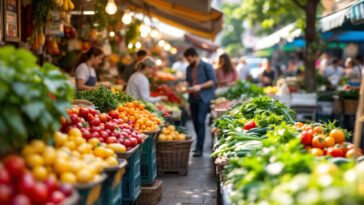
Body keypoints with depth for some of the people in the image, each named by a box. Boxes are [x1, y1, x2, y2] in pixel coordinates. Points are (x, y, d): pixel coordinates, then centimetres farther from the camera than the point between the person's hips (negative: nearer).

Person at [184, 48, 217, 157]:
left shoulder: (206, 66, -3)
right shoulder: (189, 68, 15)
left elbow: (213, 81, -8)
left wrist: (200, 86, -17)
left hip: (204, 98, -6)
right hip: (193, 98, 6)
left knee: (201, 121, -13)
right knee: (195, 122, 9)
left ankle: (199, 148, -12)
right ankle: (200, 143, 24)